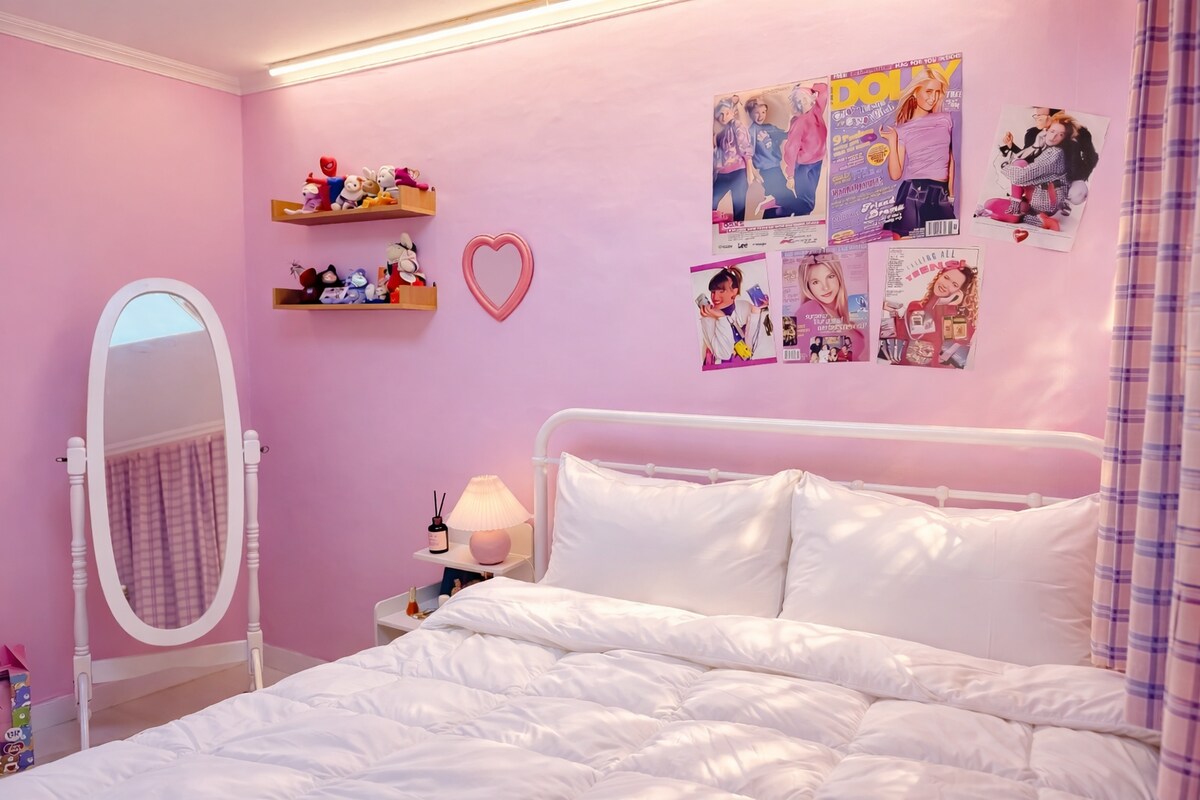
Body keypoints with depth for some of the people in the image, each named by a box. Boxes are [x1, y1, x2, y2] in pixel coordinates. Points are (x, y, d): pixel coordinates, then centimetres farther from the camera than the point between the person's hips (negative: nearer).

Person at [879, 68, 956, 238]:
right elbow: (895, 174, -5)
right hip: (914, 195, -3)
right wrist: (892, 141, -12)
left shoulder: (945, 120, 12)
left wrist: (951, 194, 16)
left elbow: (950, 159, 19)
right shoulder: (902, 130, 3)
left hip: (942, 197, 3)